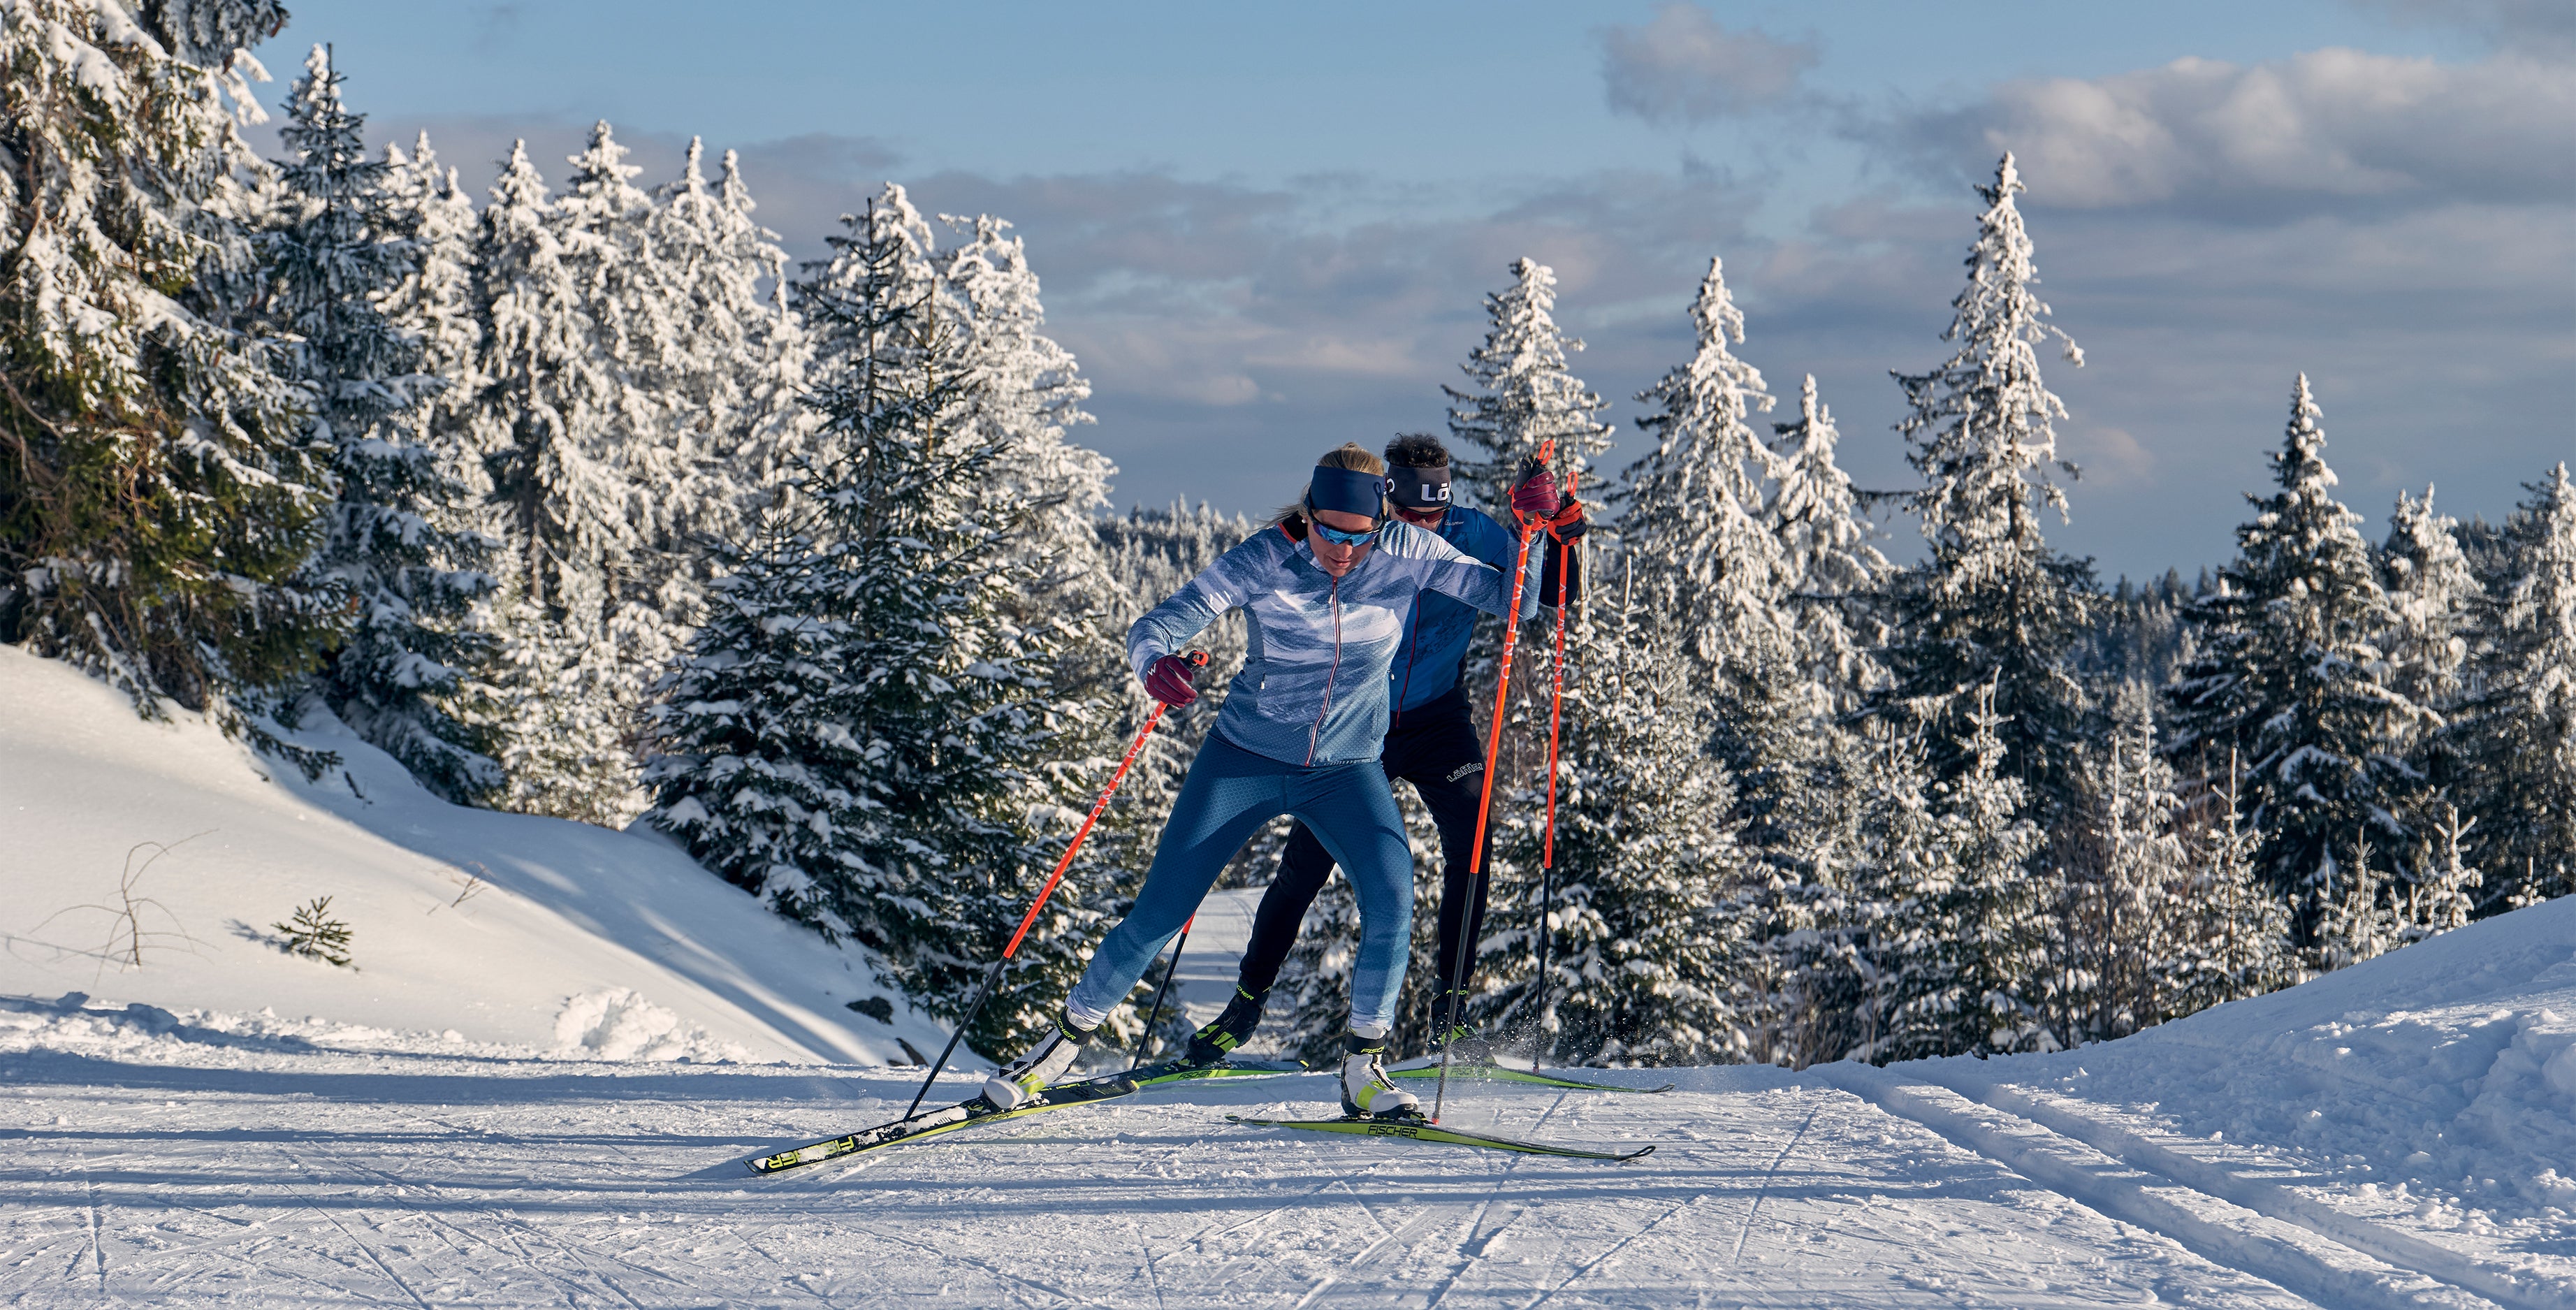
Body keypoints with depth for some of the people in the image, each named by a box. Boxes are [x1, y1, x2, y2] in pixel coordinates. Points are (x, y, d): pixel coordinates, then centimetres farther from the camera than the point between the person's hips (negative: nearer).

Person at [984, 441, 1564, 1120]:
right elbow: (1155, 626, -24)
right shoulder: (1264, 561, -19)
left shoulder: (1403, 553, -13)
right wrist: (1157, 663, -47)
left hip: (1347, 769, 1)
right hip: (1246, 758, -1)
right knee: (1160, 910, -2)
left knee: (1391, 893, -24)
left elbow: (1509, 596, -10)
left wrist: (1533, 524, -27)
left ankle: (1362, 1064, -9)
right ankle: (1067, 1037, 18)